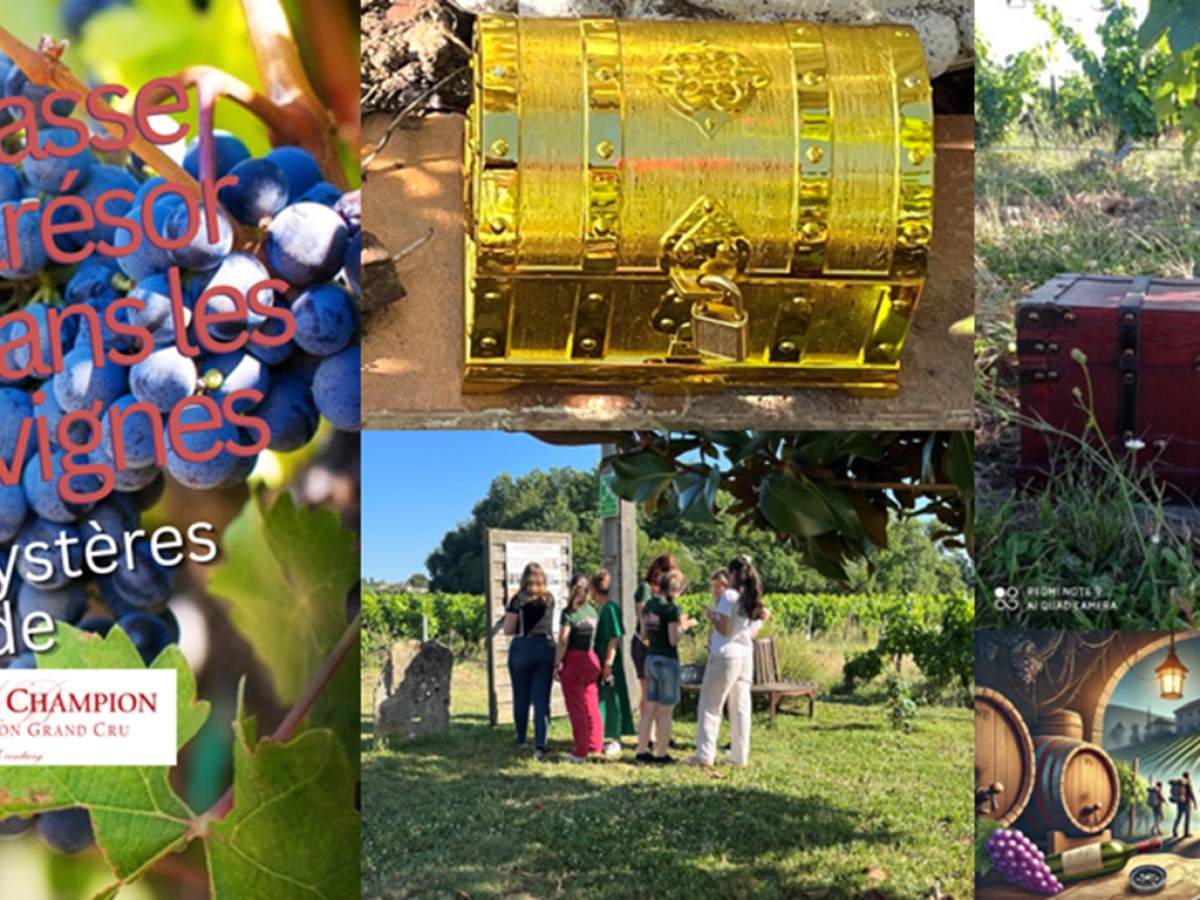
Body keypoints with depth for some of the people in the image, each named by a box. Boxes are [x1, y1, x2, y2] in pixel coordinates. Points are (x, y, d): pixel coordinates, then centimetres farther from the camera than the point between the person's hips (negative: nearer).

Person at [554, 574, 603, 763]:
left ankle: (581, 751, 2)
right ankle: (595, 745, 20)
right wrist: (601, 663, 13)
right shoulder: (593, 612, 4)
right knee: (592, 705, 15)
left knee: (576, 707, 1)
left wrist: (557, 664, -9)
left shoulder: (569, 613, -11)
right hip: (591, 660, 5)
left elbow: (563, 641, -14)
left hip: (573, 661, -5)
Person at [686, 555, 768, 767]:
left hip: (724, 656, -7)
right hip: (746, 657, 7)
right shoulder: (755, 601, 10)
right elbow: (753, 633, 11)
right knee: (740, 707, 10)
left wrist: (710, 615, 1)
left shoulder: (729, 596, -11)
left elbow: (724, 629, -14)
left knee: (710, 705, 0)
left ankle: (704, 755, -2)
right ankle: (740, 756, 11)